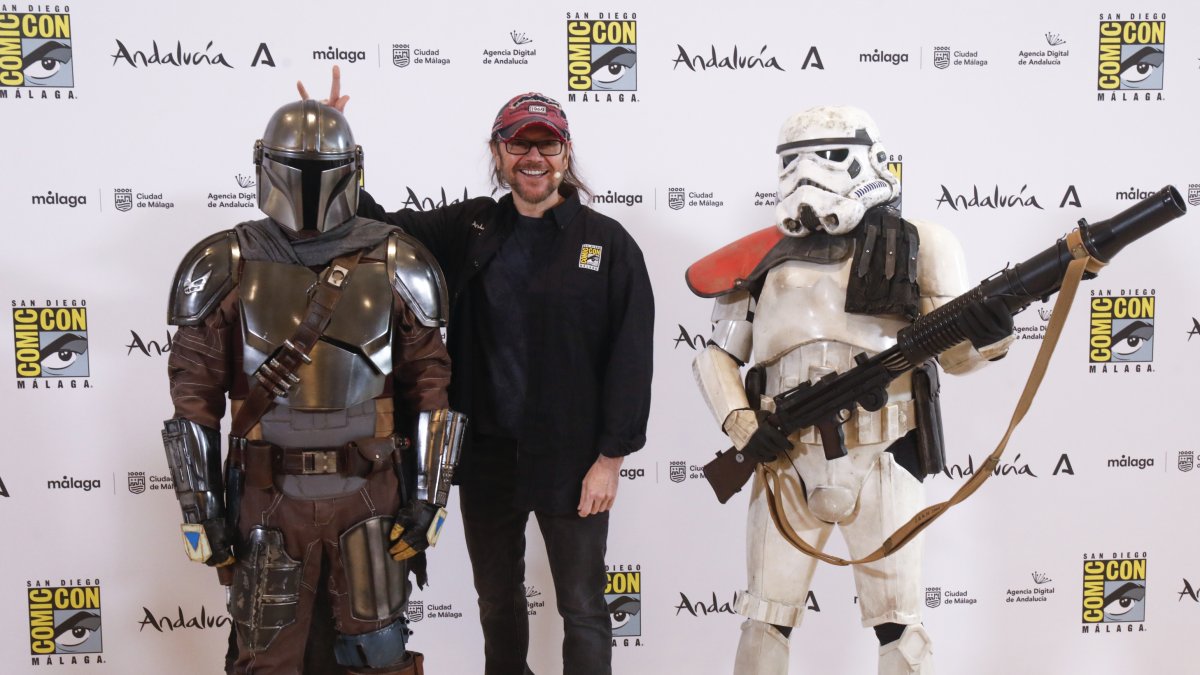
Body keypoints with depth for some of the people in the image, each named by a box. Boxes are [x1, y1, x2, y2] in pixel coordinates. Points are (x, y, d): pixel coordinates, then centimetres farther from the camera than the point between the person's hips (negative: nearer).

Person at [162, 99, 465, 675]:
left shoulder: (395, 265, -2)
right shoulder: (227, 267, -3)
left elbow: (428, 385, 1)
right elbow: (195, 396, 0)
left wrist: (428, 497, -2)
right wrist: (200, 508, -2)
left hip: (369, 493, 0)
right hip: (267, 497, 0)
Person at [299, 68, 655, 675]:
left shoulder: (607, 243, -7)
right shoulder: (469, 228, 4)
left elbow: (629, 357, -8)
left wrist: (611, 458, -11)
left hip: (570, 459, -3)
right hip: (485, 453, 4)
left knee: (582, 608, 9)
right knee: (496, 597, 21)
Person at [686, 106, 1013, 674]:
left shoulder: (913, 246, 2)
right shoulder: (767, 258, 7)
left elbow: (954, 354, 1)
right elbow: (716, 355, 12)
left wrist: (989, 337, -22)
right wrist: (740, 425, -4)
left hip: (879, 460, -2)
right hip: (785, 462, 2)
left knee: (898, 624, 6)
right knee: (764, 619, 10)